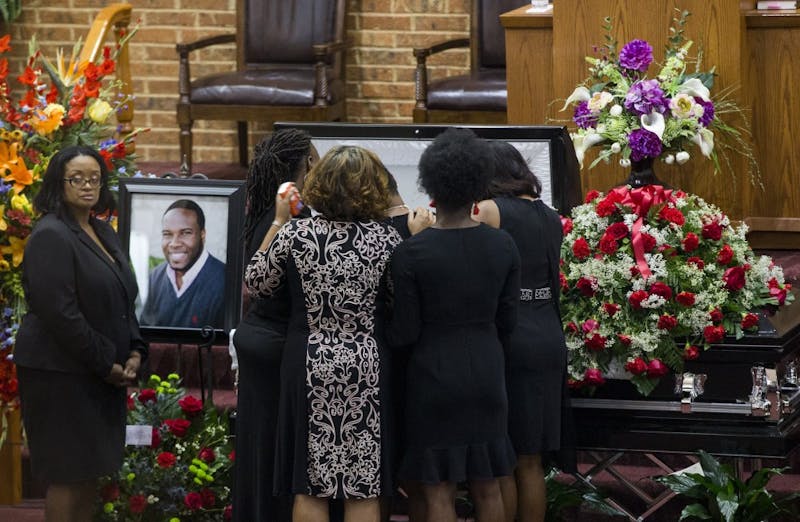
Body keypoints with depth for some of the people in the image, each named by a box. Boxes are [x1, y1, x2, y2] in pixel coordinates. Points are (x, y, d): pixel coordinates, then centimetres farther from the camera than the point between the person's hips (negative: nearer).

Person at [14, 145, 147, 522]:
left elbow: (124, 300, 20)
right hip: (61, 373, -9)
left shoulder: (103, 233, 14)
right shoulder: (51, 236, -13)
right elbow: (59, 313, -20)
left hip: (102, 374, 9)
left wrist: (135, 352, 4)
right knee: (68, 475, -6)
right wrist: (105, 364, -16)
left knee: (92, 470, 11)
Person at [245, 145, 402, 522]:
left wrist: (277, 222, 13)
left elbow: (255, 284, 7)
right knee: (363, 491, 6)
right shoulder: (387, 239, -8)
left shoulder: (294, 234, -7)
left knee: (309, 490, 7)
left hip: (309, 366, 0)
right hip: (367, 367, 0)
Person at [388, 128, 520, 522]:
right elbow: (507, 320, 4)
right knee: (487, 487, 13)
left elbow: (405, 333, -11)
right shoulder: (503, 246, -3)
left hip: (434, 373, -4)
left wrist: (382, 339, 10)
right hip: (487, 372, 4)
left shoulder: (410, 253, -14)